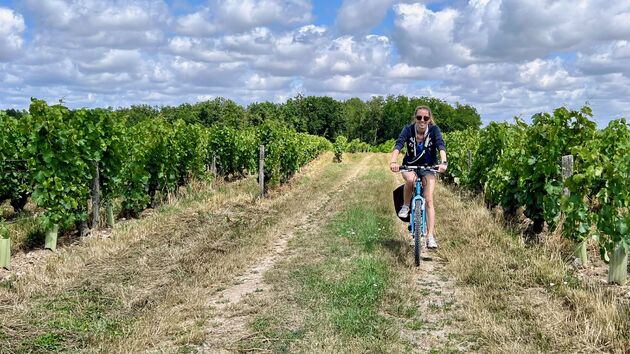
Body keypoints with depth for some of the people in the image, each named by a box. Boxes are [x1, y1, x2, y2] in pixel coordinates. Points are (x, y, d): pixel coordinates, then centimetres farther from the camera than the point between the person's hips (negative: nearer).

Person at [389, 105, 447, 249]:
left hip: (428, 168, 0)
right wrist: (393, 162, -49)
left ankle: (430, 237, -15)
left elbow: (441, 146, -29)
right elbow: (398, 145, -30)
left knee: (429, 200, -15)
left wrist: (443, 162, -49)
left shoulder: (434, 130, -15)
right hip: (410, 166, 0)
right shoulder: (408, 130, -16)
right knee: (410, 179, -37)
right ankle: (405, 206, -11)